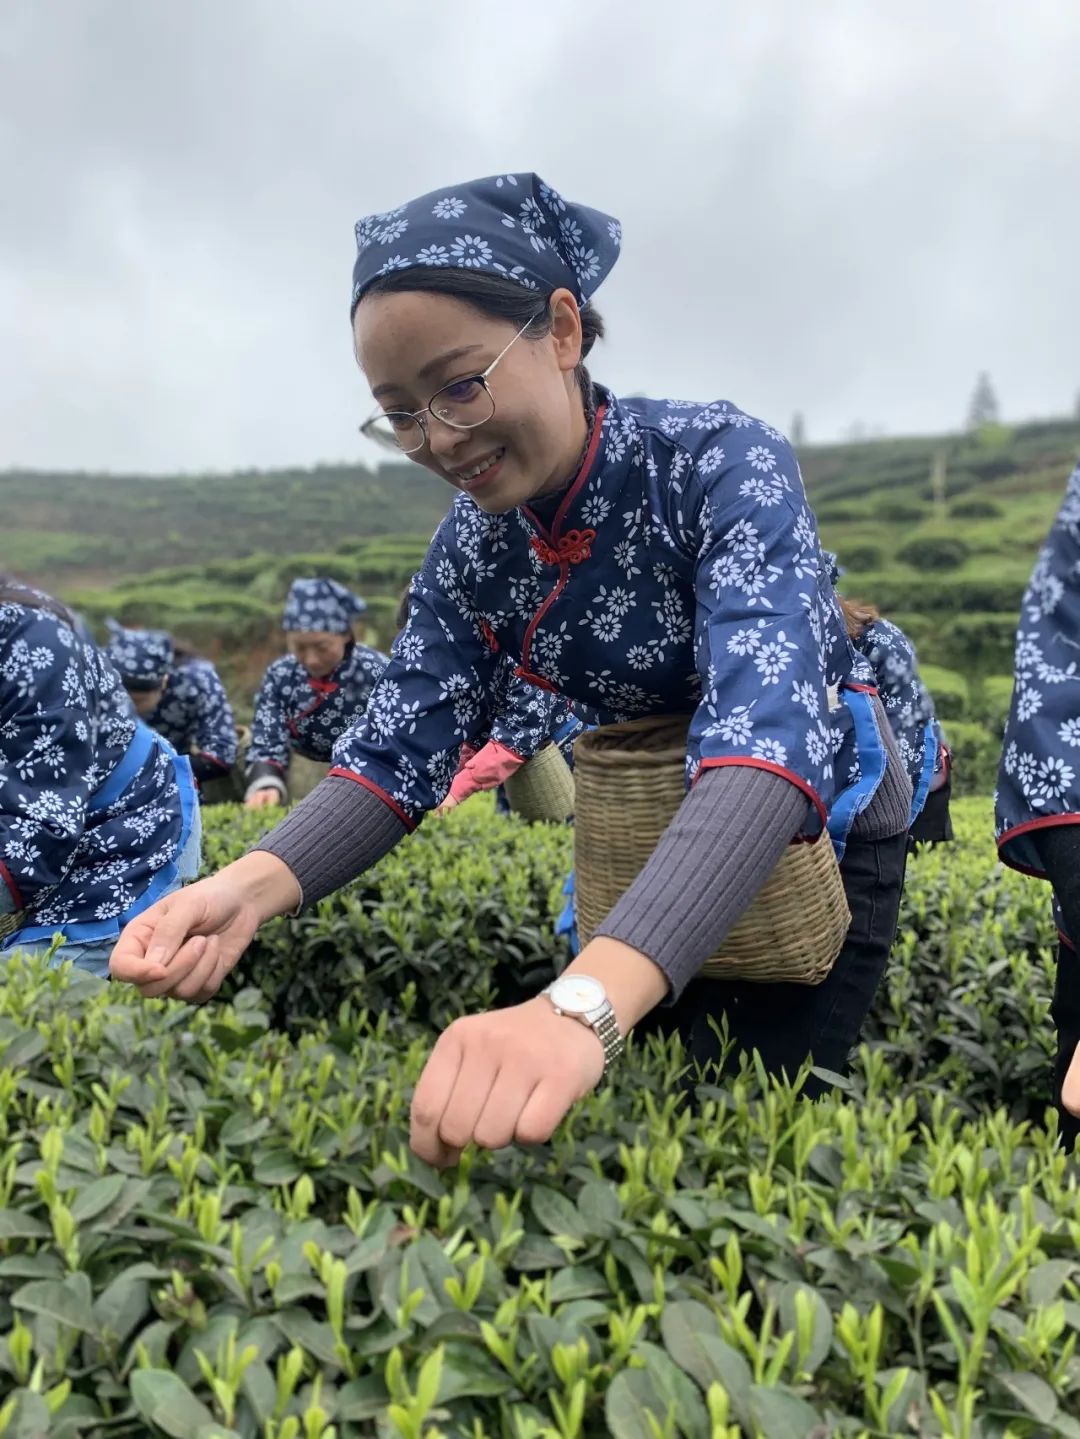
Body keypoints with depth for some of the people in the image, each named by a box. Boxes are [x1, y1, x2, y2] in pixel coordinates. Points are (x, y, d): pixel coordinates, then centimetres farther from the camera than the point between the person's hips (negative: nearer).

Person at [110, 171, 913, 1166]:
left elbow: (770, 734, -45)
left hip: (819, 832, -4)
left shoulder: (723, 462, -29)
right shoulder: (473, 541, -11)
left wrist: (584, 1005, -60)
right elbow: (397, 753, -15)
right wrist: (250, 885, -36)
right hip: (646, 846, 5)